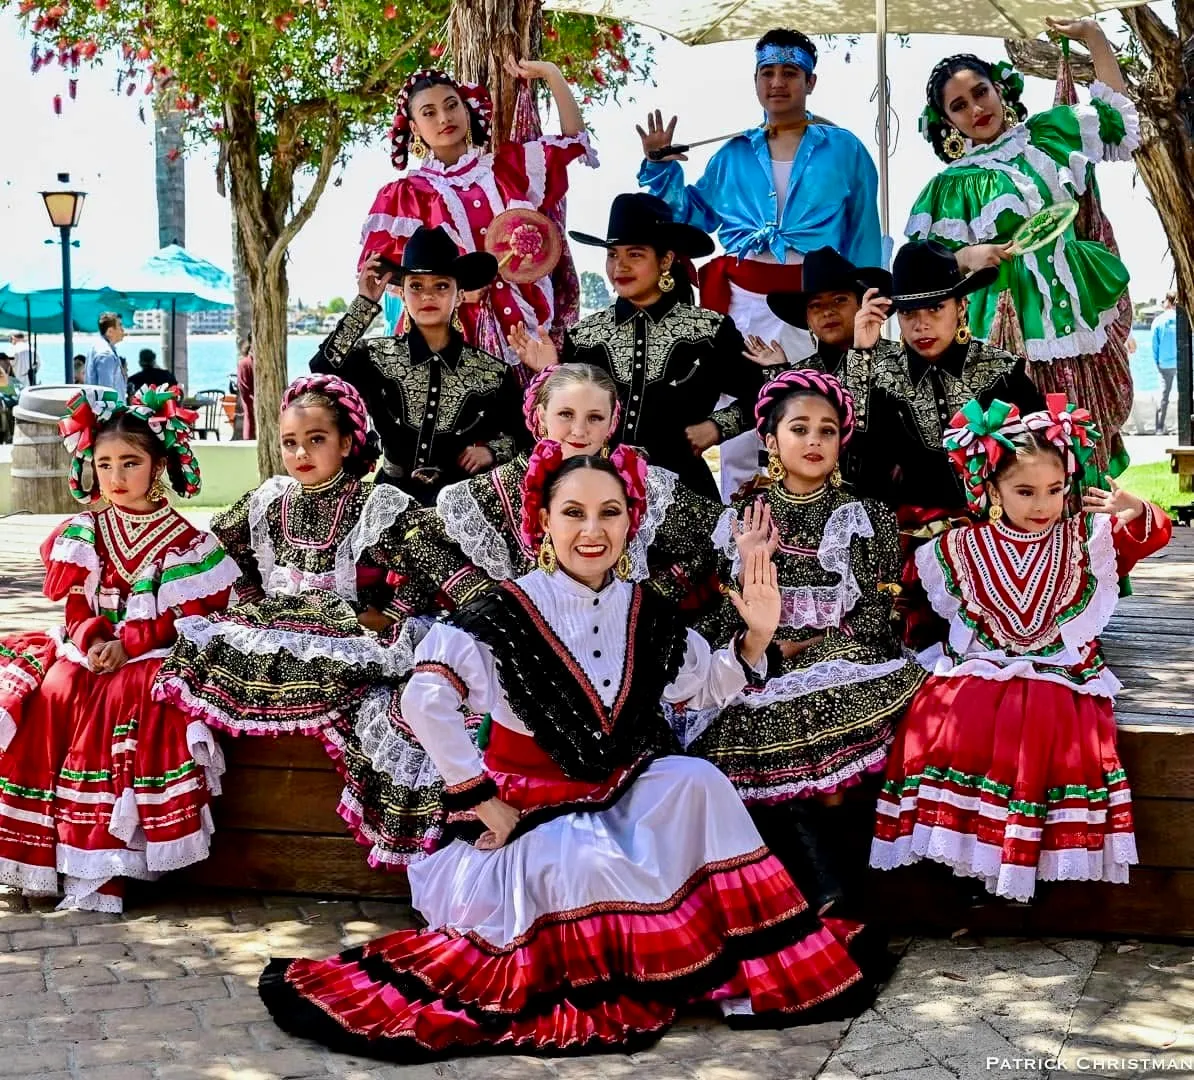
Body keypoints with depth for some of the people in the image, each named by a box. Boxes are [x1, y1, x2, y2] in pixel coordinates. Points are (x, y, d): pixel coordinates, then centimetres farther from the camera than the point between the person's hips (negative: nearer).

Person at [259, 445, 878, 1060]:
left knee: (698, 783, -22)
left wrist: (755, 636, -5)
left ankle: (739, 969, -11)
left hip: (624, 798, 5)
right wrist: (484, 799, -20)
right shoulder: (508, 614, -15)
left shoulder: (646, 614, 1)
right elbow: (424, 700, -24)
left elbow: (705, 688, 14)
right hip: (533, 809, -5)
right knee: (586, 865, -35)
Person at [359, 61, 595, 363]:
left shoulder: (504, 166, 15)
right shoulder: (407, 193, 6)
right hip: (453, 327, -2)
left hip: (523, 321, 2)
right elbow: (379, 268, 0)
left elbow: (573, 138, 18)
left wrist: (550, 73, 10)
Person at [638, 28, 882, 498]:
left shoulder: (844, 150, 7)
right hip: (743, 300, 3)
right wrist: (662, 167, 8)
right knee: (736, 426, 5)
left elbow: (864, 236, 5)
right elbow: (695, 216, 20)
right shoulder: (734, 155, 15)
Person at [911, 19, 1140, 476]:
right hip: (1014, 329, -4)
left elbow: (1118, 120, 21)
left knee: (1089, 447, 6)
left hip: (1080, 313, 4)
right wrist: (968, 256, -21)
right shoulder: (953, 185, 2)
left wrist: (1094, 37, 18)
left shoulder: (1045, 135, 12)